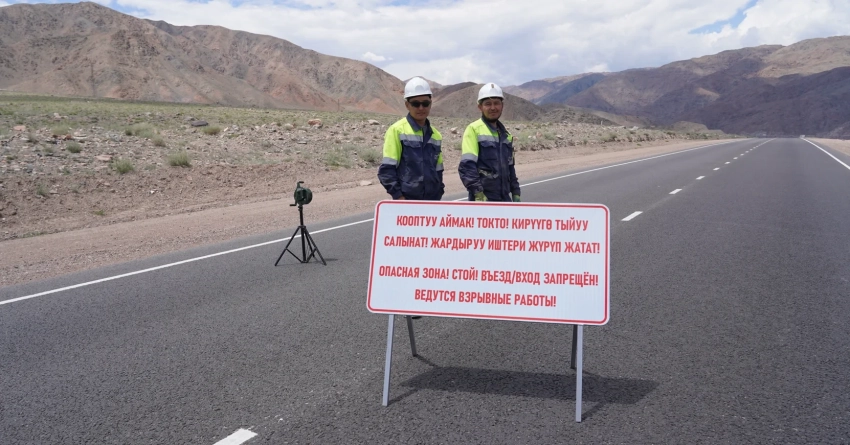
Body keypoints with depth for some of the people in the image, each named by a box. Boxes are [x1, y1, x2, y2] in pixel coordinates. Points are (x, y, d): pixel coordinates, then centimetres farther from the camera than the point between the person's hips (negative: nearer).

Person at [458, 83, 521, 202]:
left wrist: (515, 192, 18)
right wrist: (478, 193, -24)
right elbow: (467, 166, -17)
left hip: (504, 198, 8)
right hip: (484, 198, -7)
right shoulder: (474, 130, -8)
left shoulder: (505, 134, 16)